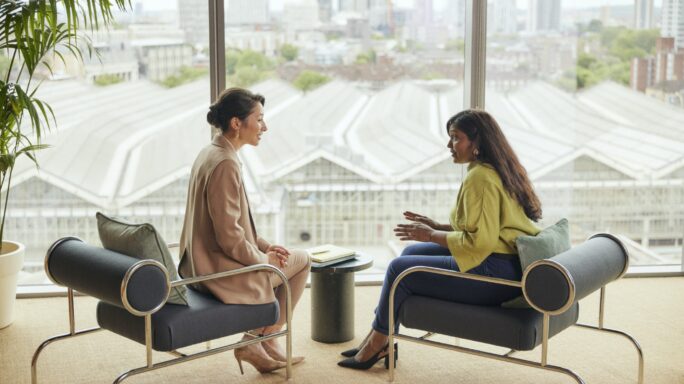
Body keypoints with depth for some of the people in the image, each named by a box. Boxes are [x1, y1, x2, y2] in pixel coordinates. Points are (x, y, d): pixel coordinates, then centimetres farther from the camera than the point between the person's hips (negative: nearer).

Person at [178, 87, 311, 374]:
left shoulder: (209, 154, 7)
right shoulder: (225, 164, -23)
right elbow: (230, 239, -24)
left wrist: (264, 246, 9)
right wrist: (264, 258, -8)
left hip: (203, 263, 10)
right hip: (222, 270, -10)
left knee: (282, 256, 26)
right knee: (300, 261, 8)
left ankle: (261, 343, 24)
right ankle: (259, 343, 14)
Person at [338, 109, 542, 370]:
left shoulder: (480, 177, -19)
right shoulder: (498, 170, 13)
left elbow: (478, 241, -24)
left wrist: (431, 235, -11)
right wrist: (436, 226, 12)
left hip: (495, 273, -10)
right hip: (505, 263, 10)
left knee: (399, 269, -3)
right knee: (412, 252, 16)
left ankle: (376, 345, 16)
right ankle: (379, 337, 17)